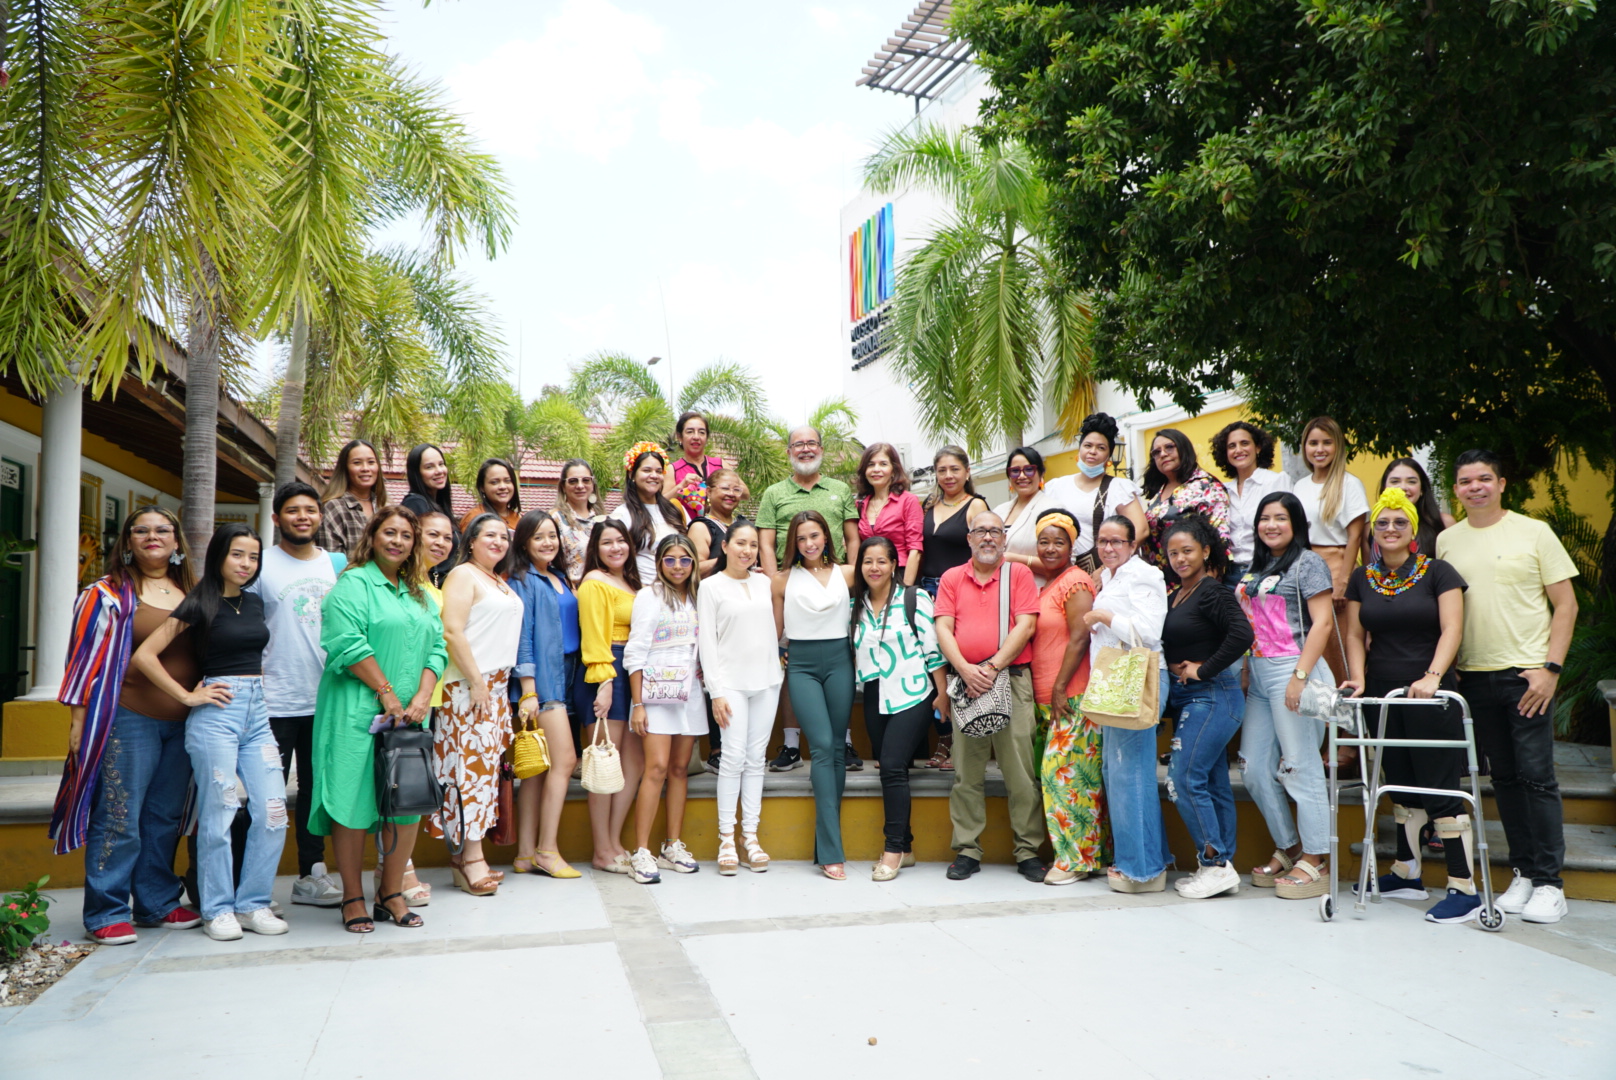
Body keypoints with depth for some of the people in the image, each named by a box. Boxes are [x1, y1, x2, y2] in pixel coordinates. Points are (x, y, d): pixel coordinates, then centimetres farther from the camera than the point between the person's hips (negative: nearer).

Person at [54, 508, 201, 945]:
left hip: (182, 724, 5)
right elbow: (87, 657, -3)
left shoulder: (191, 594, 14)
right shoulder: (109, 594, -1)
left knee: (165, 817, 12)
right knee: (119, 818, -1)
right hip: (129, 721, -5)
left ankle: (157, 904, 22)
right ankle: (107, 913, 9)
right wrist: (78, 721, -7)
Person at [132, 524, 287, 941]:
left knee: (273, 811, 0)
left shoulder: (255, 601, 14)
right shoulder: (200, 604, -4)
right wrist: (188, 696, -10)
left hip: (256, 710, 6)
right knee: (218, 813, -1)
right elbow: (144, 655, -10)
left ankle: (252, 904, 12)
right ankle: (217, 910, 12)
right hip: (215, 713, -6)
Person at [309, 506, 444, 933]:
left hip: (408, 716, 6)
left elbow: (436, 649, 11)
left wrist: (422, 697, -4)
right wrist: (387, 694, -14)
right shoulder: (353, 585, -2)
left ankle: (391, 893, 17)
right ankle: (353, 899, 10)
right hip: (358, 712, -6)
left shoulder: (420, 594, 18)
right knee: (353, 804, -1)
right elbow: (349, 645, -14)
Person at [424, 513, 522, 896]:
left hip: (496, 685, 8)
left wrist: (499, 685, 16)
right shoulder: (463, 575, -6)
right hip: (466, 686, -8)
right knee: (470, 764, -8)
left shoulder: (501, 582, 19)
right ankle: (471, 857, -4)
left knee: (485, 765, 7)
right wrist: (477, 682, -18)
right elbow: (452, 631, -16)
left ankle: (465, 851, 13)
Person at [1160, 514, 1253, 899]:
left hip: (1212, 697, -9)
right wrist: (1175, 669, -1)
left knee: (1184, 780, -9)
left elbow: (1242, 635, -25)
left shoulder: (1212, 592, -12)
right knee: (1213, 782, 11)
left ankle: (1215, 864, 0)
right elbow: (1172, 648, 20)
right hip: (1190, 700, 9)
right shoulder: (1175, 596, 13)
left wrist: (1202, 670, -17)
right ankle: (1222, 866, 18)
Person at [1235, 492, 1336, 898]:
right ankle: (1288, 849, 23)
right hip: (1258, 674, 8)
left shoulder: (1307, 563, -4)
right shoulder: (1255, 568, 18)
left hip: (1291, 669, -8)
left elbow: (1322, 623, -12)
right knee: (1254, 769, 9)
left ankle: (1313, 863, 6)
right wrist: (1245, 671, 11)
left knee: (1300, 768, -3)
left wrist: (1300, 675, -19)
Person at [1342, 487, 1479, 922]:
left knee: (1440, 788, -5)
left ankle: (1464, 889, 0)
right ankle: (1407, 875, 25)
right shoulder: (1362, 578, 9)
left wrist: (1432, 677, -23)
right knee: (1401, 783, 14)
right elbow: (1355, 634, 10)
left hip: (1429, 696, -4)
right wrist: (1358, 676, -5)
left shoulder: (1437, 572, -3)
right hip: (1382, 695, 5)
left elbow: (1451, 629, -10)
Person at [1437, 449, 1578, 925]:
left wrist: (1549, 668, -9)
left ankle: (1549, 882, 5)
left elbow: (1566, 605, -1)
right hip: (1474, 676, 3)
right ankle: (1523, 872, 18)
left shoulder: (1533, 533, 0)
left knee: (1536, 776, -4)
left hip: (1526, 674, -3)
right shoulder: (1446, 541, 9)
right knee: (1504, 778, 9)